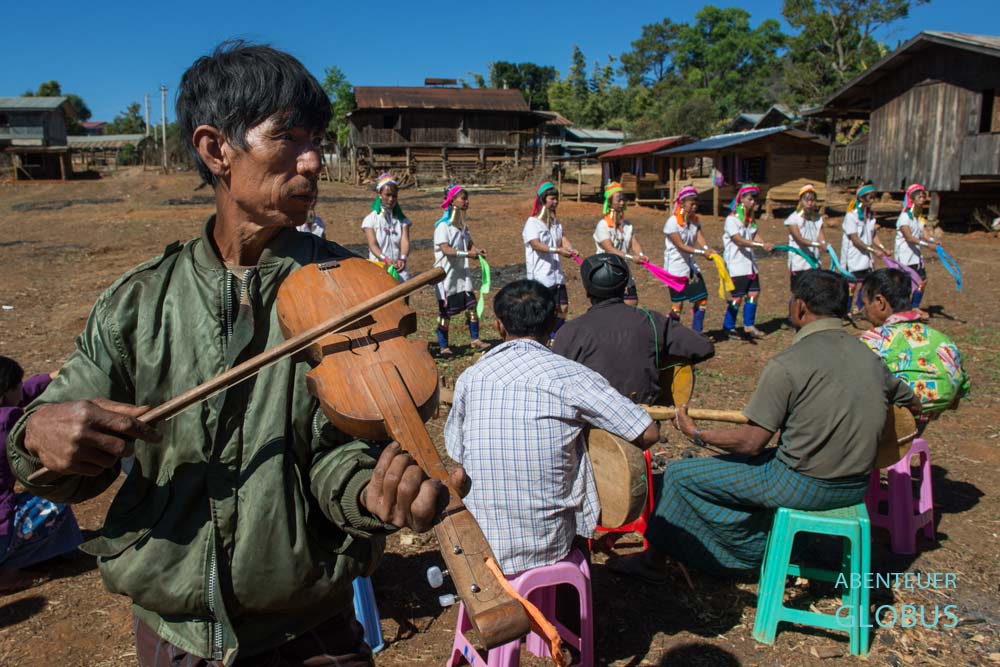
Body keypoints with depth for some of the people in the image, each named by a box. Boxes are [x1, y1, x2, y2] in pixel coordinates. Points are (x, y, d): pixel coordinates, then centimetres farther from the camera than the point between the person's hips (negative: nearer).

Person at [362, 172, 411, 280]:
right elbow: (372, 244, -11)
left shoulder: (402, 219, 9)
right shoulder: (371, 219, 1)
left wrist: (402, 259, -28)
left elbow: (405, 241, -6)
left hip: (398, 268, 2)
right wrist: (385, 259, -31)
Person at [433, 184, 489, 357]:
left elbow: (469, 244, 13)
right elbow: (445, 249, -22)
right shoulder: (443, 225, -12)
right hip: (447, 275, -7)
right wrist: (467, 254, -32)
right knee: (445, 311, -2)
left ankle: (475, 340, 16)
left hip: (462, 274, 7)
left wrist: (478, 250, -10)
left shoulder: (463, 225, 14)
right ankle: (443, 347, 6)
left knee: (471, 307, 5)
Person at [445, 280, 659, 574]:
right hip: (551, 546, -2)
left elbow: (456, 454, 6)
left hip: (480, 546, 3)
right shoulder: (570, 376, -12)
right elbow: (649, 433, -11)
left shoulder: (470, 377, -3)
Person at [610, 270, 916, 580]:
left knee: (680, 474, 7)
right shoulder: (871, 359, 1)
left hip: (802, 485, -7)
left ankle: (655, 558, 21)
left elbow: (751, 443, -17)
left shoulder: (786, 365, -19)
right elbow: (912, 404, 18)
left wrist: (697, 433, -2)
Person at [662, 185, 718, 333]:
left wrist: (708, 249, -30)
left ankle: (697, 333, 14)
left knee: (701, 299, 4)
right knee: (678, 303, -5)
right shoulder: (672, 222, -15)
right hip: (676, 267, -7)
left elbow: (700, 239, -8)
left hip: (690, 265, 7)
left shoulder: (695, 221, 6)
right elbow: (681, 246, -22)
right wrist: (701, 252, -32)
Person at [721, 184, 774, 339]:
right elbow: (739, 241, -22)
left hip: (750, 263, 8)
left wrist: (767, 244, -19)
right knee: (738, 296, -5)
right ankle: (728, 328, 9)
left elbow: (755, 236, 2)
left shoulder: (750, 219, 14)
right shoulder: (732, 219, -12)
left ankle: (749, 326, 17)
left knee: (754, 293, 6)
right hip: (736, 264, -8)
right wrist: (762, 245, -30)